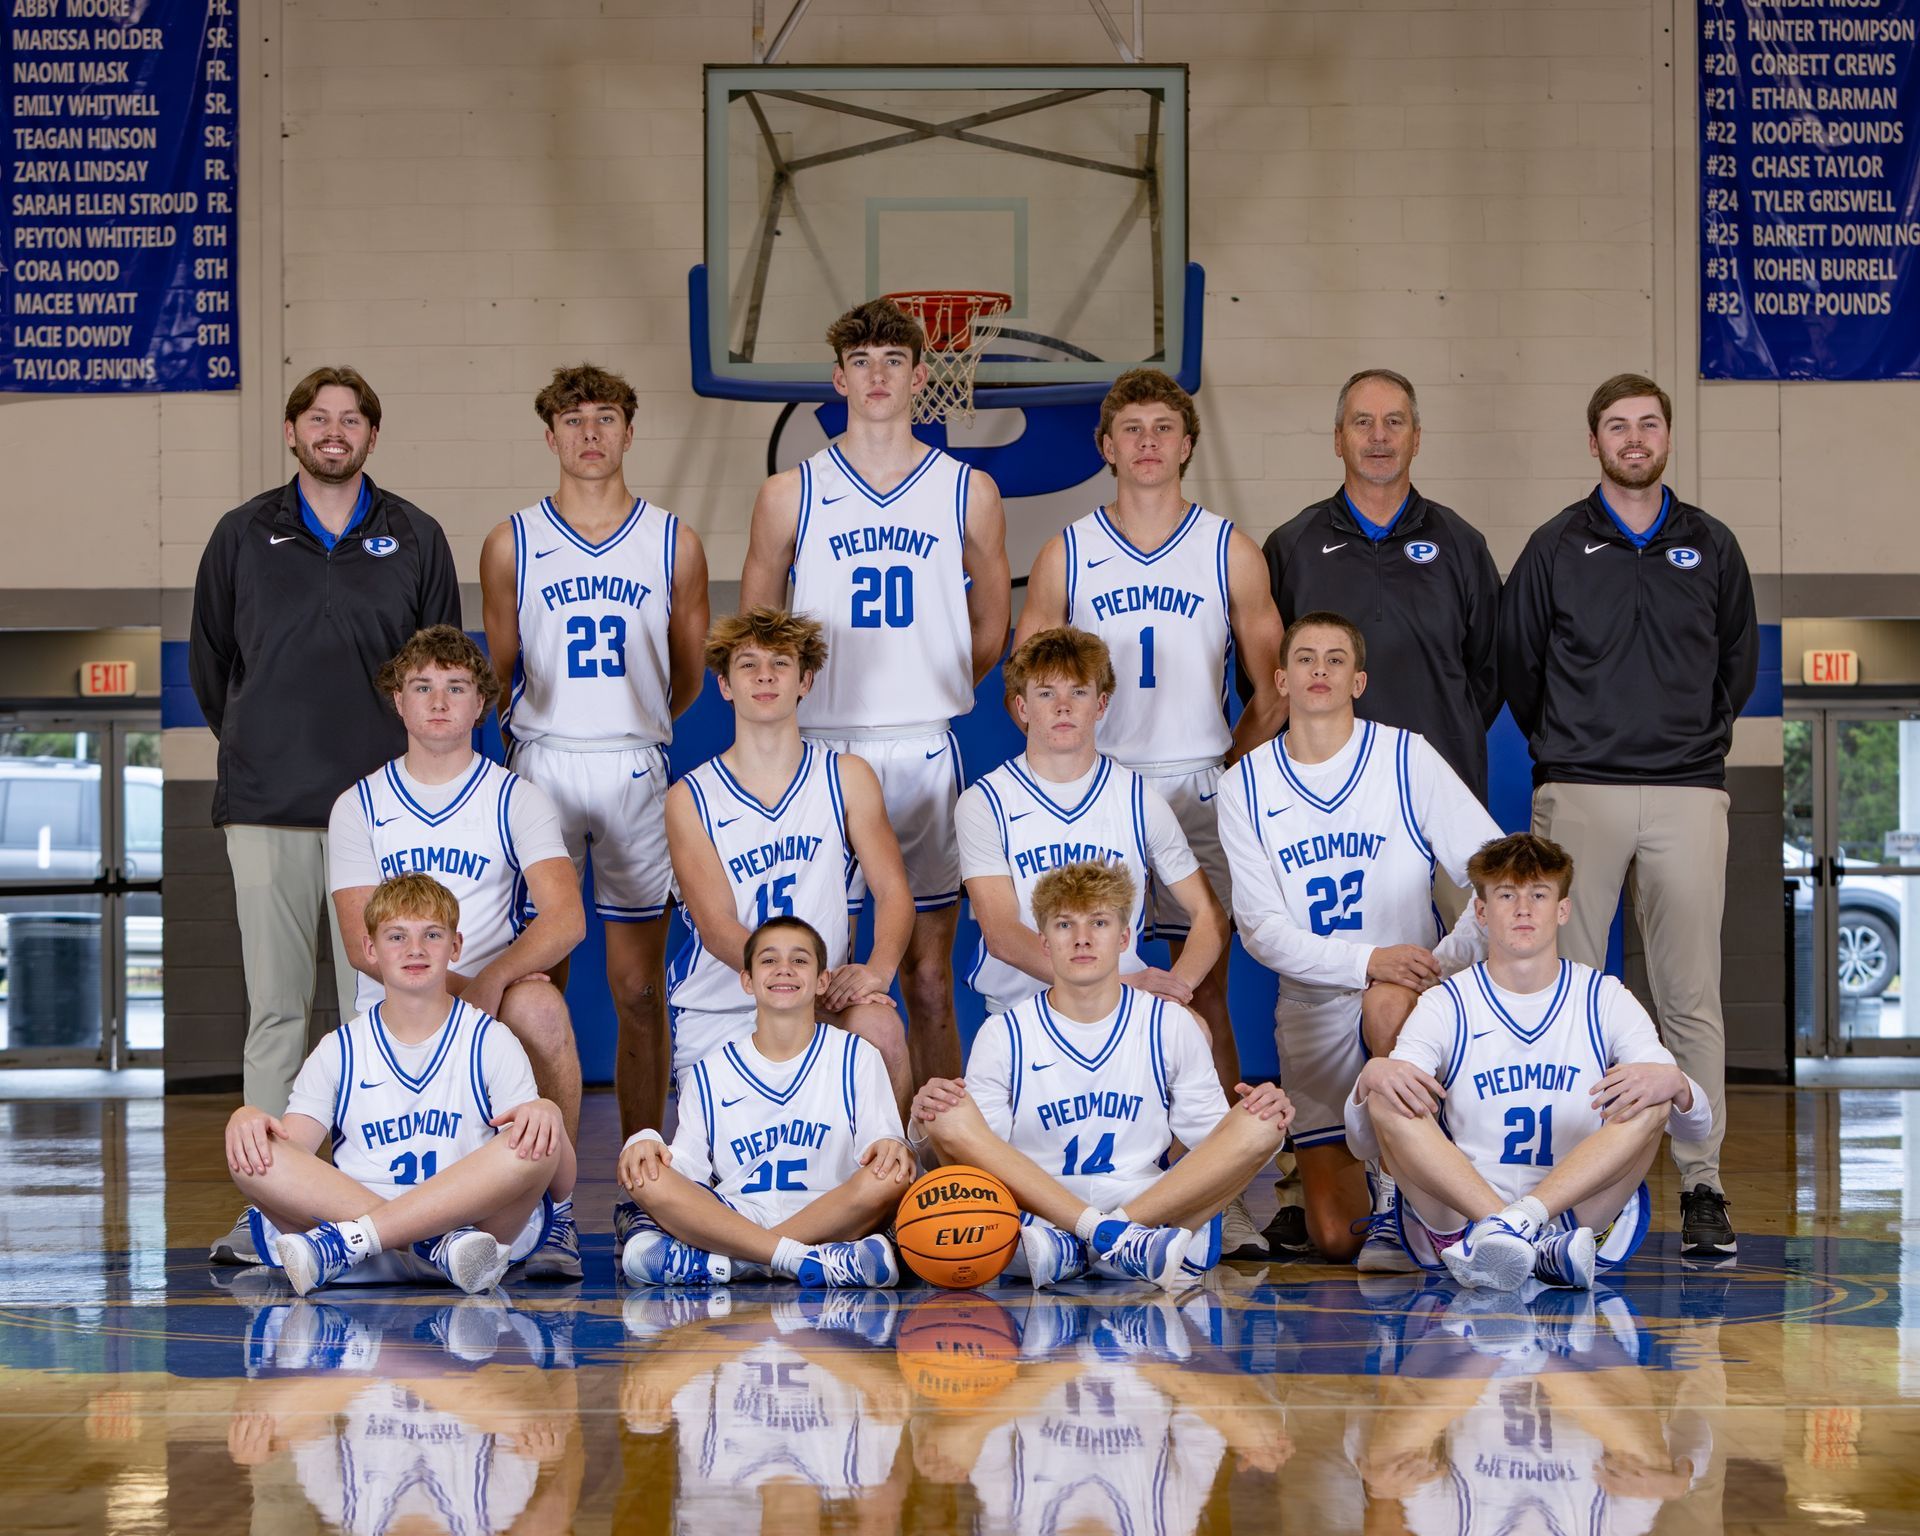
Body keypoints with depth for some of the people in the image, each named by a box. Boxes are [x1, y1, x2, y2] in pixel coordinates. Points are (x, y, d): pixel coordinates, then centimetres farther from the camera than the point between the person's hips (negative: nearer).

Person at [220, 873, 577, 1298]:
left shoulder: (491, 1043, 13)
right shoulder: (338, 1052, 18)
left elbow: (560, 1188, 4)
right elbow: (289, 1155, 5)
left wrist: (549, 1115, -17)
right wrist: (246, 1118, -17)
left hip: (478, 1224, -1)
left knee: (536, 1145, -29)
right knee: (252, 1152, -22)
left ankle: (343, 1242, -32)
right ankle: (444, 1247, -34)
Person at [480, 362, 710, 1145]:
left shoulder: (675, 543, 5)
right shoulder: (511, 545, 4)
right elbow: (501, 677, 12)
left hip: (636, 773, 0)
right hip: (539, 768, 0)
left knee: (640, 989, 2)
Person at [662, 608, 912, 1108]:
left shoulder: (847, 779, 5)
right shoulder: (691, 799, -1)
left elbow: (893, 890, 0)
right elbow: (716, 927, -10)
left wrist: (877, 968, -22)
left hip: (824, 997, 0)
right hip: (715, 1011, 0)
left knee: (879, 1027, -30)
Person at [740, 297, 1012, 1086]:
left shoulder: (968, 492, 6)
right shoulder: (790, 494, 4)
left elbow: (990, 629, 15)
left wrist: (922, 691, 11)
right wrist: (835, 694, 7)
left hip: (926, 754, 0)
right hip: (819, 751, 0)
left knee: (930, 977, 4)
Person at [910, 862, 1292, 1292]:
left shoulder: (1171, 1026, 13)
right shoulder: (1003, 1035, 9)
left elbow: (1213, 1140, 13)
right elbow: (981, 1158, 5)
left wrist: (1265, 1117, -8)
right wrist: (932, 1123, -16)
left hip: (1166, 1214, 1)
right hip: (1035, 1220, -1)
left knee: (1258, 1124, -21)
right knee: (953, 1113, -23)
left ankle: (1072, 1250, -32)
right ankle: (1116, 1239, -37)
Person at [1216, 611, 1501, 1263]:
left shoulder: (1406, 758, -5)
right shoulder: (1245, 787, -1)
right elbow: (1261, 929, -7)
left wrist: (1447, 959, -22)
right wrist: (1369, 960, -22)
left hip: (1408, 990, -1)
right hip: (1313, 1009, 1)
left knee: (1390, 1007, -40)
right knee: (1336, 1240, -5)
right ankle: (1355, 1171, 31)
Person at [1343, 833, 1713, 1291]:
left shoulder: (1605, 1000, 10)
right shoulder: (1445, 1006, 8)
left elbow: (1696, 1123, 1)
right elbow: (1364, 1142, -1)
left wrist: (1672, 1083, -24)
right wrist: (1370, 1077, -25)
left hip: (1583, 1218, 0)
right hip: (1456, 1218, 0)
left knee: (1648, 1100, -21)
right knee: (1389, 1098, -23)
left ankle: (1516, 1223, -42)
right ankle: (1540, 1251, -43)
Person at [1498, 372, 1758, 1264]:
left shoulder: (1712, 547, 10)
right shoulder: (1555, 548, 6)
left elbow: (1739, 663, 18)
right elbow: (1515, 662, 11)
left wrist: (1696, 740, 13)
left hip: (1688, 796, 1)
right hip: (1578, 796, -1)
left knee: (1690, 996, -3)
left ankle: (1702, 1185, 1)